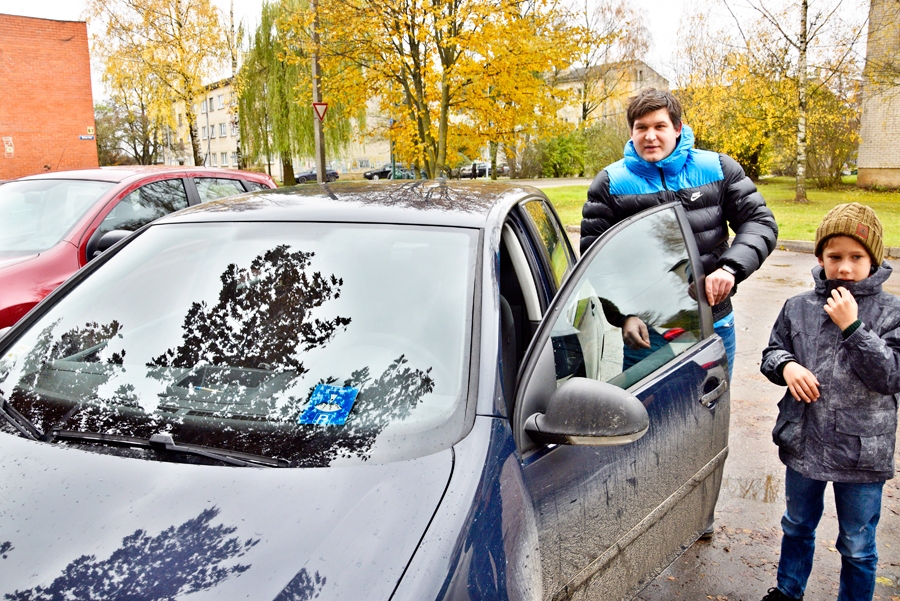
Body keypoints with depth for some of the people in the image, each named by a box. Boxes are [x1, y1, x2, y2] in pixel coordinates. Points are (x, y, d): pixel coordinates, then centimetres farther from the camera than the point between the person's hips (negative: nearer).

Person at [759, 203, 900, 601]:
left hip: (861, 451, -3)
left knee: (857, 547, 15)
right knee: (798, 527, 25)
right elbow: (771, 353, 8)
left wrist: (852, 327, -25)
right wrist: (786, 366, -14)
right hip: (804, 444, 3)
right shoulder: (799, 308, -2)